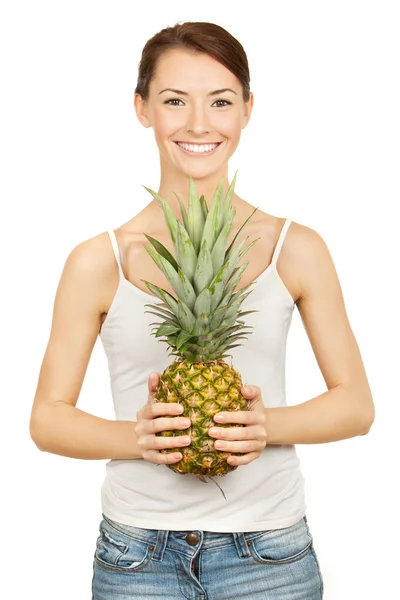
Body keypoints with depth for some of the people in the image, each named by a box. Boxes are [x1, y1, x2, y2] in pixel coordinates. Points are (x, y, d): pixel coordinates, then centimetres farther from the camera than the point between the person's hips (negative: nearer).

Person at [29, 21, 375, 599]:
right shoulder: (98, 262, -4)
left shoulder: (297, 249, -2)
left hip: (269, 551, 1)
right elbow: (48, 418, 1)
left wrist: (268, 425, -15)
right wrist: (136, 436, -17)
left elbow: (356, 404, 3)